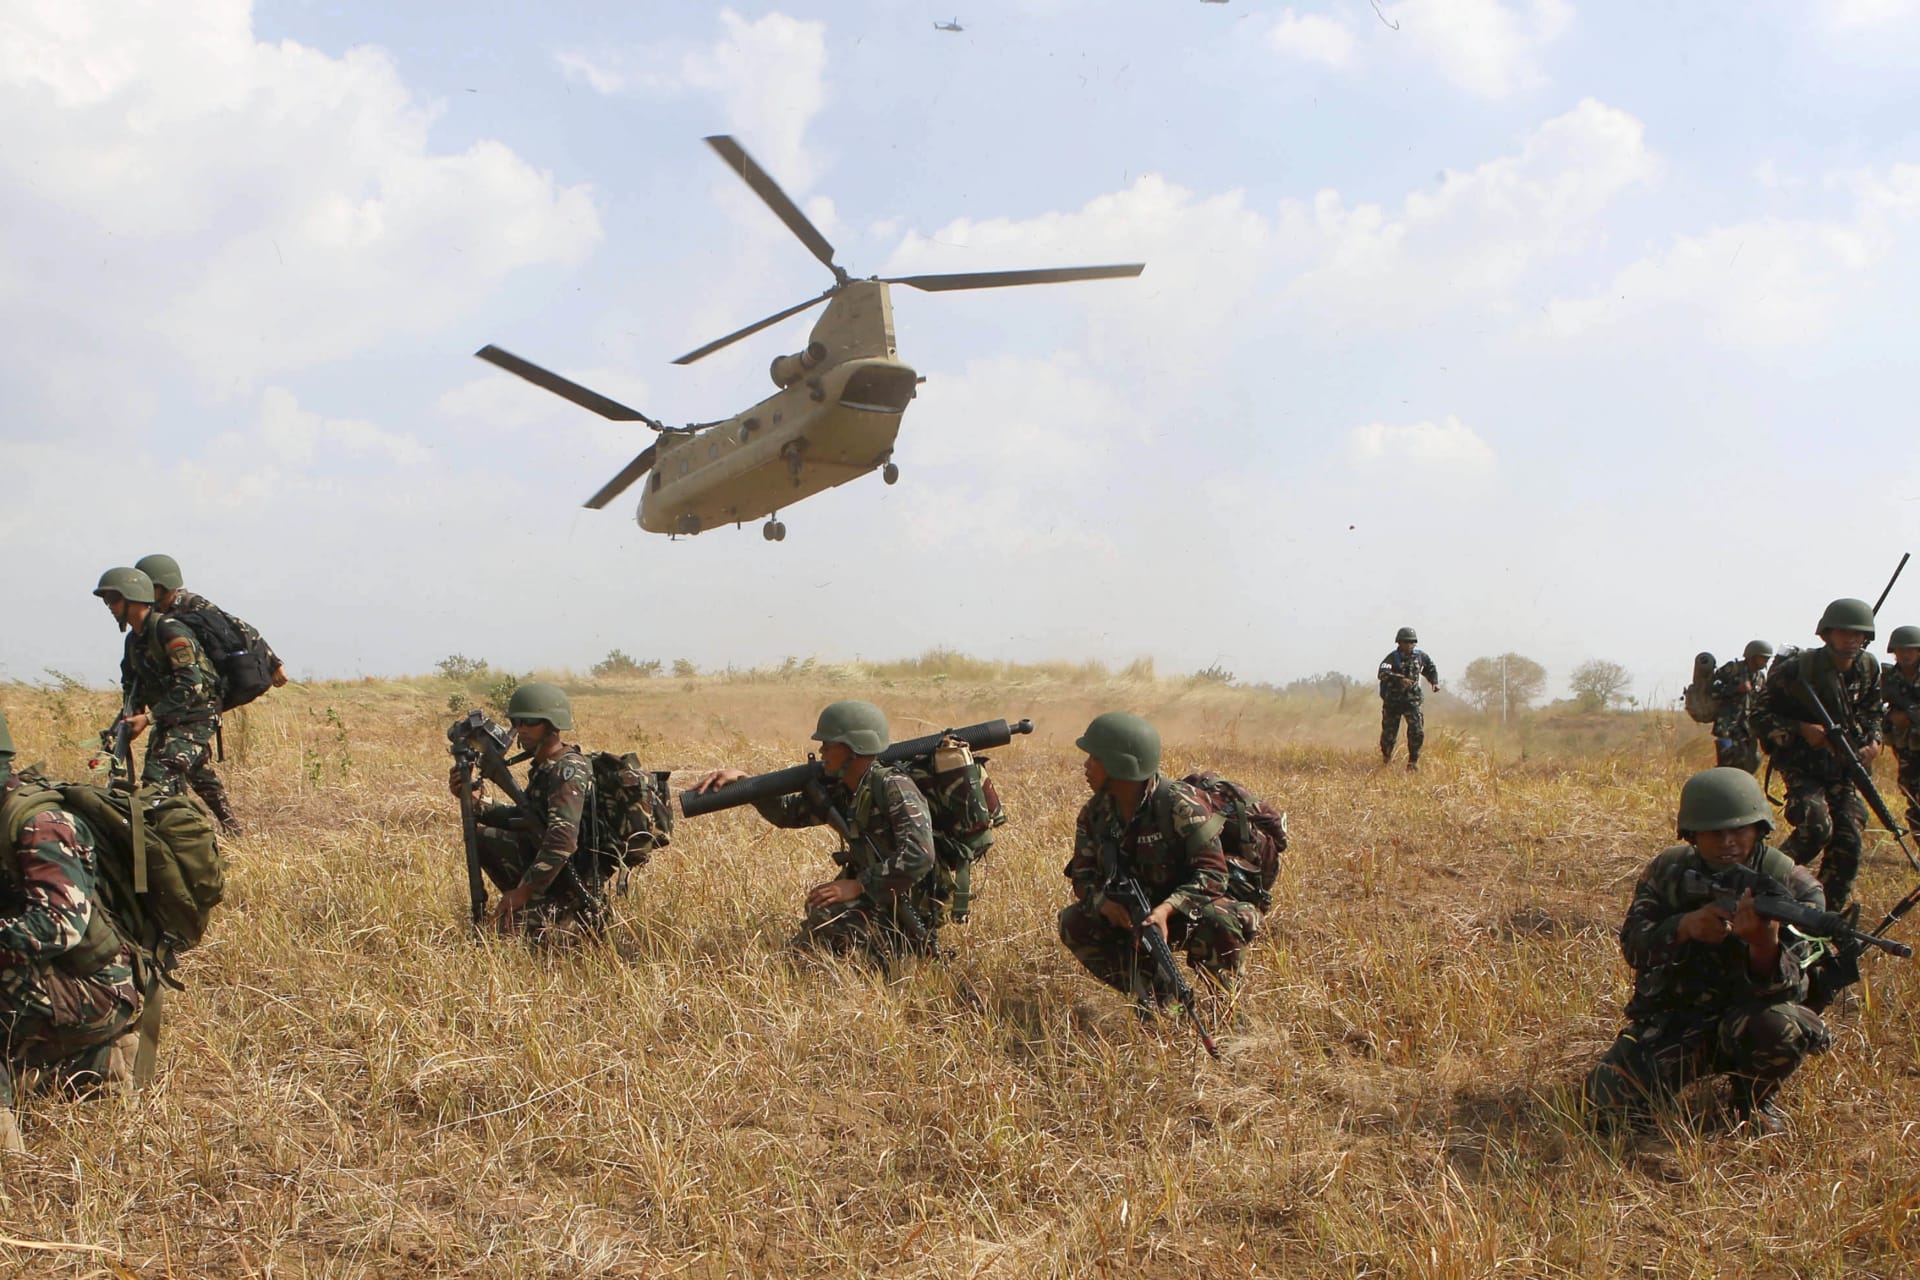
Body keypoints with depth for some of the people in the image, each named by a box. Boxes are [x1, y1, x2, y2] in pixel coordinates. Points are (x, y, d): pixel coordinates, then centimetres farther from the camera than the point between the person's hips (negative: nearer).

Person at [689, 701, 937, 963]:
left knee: (827, 916, -28)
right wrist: (742, 781, 5)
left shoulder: (894, 787, -18)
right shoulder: (841, 791, 7)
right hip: (871, 904, 8)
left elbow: (919, 857, -28)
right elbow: (788, 811, 17)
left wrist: (858, 885, -28)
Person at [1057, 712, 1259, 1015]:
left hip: (1190, 909, -5)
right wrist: (1103, 901, -28)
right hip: (1132, 913, 6)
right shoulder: (1094, 814, -5)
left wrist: (1167, 909, -41)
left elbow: (1213, 873, -27)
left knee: (1222, 924, -38)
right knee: (1073, 923, -16)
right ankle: (1151, 997, -1)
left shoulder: (1179, 805, -24)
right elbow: (1083, 874, -3)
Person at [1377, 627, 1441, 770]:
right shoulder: (1392, 658, -13)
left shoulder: (1419, 656, 2)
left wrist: (1435, 682, 11)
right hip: (1393, 701, -2)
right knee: (1389, 733, 7)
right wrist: (1400, 679, -44)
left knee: (1417, 731, -14)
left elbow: (1430, 667, 24)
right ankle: (1386, 755, 38)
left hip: (1412, 700, 2)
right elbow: (1383, 673, -31)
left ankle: (1413, 761, 0)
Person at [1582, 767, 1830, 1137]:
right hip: (1671, 1019, 2)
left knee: (1779, 1023, -37)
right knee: (1608, 1105, -20)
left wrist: (1764, 942, -48)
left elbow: (1791, 989, -24)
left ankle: (1755, 1099, -1)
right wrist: (1685, 926, -33)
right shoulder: (1668, 871, -4)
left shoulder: (1794, 887, -13)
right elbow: (1632, 945, -12)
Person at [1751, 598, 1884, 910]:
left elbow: (1873, 712, 20)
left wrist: (1873, 740, 0)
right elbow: (1761, 717, -10)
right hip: (1802, 765, -5)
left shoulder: (1868, 668, 2)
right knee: (1817, 826, -26)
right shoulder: (1797, 669, -15)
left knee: (1849, 840, -4)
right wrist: (1802, 729, -23)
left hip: (1842, 768, 5)